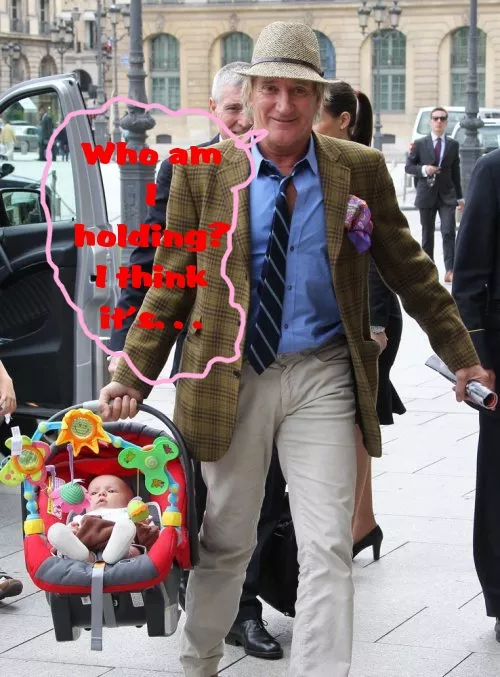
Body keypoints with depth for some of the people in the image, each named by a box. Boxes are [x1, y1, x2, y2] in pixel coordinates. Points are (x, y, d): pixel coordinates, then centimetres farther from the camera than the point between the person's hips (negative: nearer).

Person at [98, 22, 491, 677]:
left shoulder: (361, 170, 0)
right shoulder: (202, 173, -2)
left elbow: (410, 270, 8)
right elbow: (170, 284, 1)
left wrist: (463, 357, 10)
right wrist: (133, 377, -5)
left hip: (323, 377, 0)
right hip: (230, 378, 0)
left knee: (329, 548, -5)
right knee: (224, 543, 14)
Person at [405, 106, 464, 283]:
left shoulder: (453, 145, 7)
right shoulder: (420, 144, 2)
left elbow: (456, 172, 10)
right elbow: (408, 167, 3)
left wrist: (459, 197, 9)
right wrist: (423, 169, -18)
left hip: (447, 195, 0)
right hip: (426, 195, 0)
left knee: (449, 232, -13)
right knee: (427, 234, 7)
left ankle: (449, 270, -17)